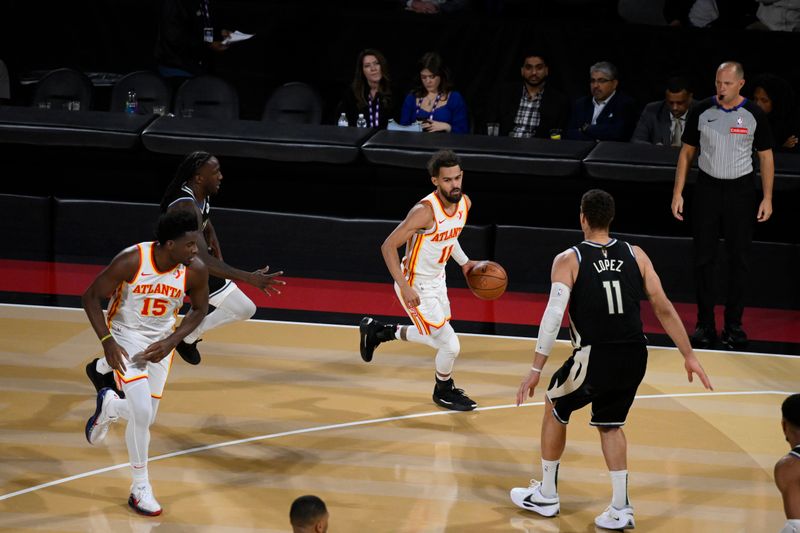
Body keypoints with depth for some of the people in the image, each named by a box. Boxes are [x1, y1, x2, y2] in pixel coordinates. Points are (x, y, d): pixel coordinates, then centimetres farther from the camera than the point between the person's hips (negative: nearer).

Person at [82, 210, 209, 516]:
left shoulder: (196, 270, -18)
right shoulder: (131, 261, -27)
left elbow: (199, 309, 1)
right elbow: (91, 296, -15)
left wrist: (171, 342, -12)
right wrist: (107, 341, -23)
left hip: (160, 343, 4)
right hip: (125, 336, -4)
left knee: (145, 418, 8)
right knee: (142, 412, -18)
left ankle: (110, 406, 44)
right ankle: (140, 488, 1)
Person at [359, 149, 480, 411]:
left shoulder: (465, 203, -5)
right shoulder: (425, 211, -30)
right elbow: (388, 246, -26)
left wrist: (464, 262, 13)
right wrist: (404, 288, -29)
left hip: (437, 279, 8)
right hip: (416, 286, -8)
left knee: (438, 338, 24)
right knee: (450, 345, -8)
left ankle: (376, 330, 42)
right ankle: (443, 392, 22)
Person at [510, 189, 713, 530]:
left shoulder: (569, 260, -6)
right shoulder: (635, 255, 5)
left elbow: (553, 315, -16)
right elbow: (664, 309, 4)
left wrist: (536, 369, -14)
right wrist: (689, 356, 11)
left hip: (595, 359, -4)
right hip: (634, 359, 4)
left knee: (555, 409, 23)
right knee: (609, 425, 24)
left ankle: (546, 496, 30)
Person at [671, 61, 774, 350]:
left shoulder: (754, 115, -4)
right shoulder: (702, 111, -2)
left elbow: (766, 156, 4)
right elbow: (686, 152, 6)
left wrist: (767, 198, -2)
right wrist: (678, 193, 1)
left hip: (740, 189, -1)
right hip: (707, 187, 1)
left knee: (739, 259, 3)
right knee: (703, 258, 2)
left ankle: (733, 324, 12)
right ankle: (705, 325, 10)